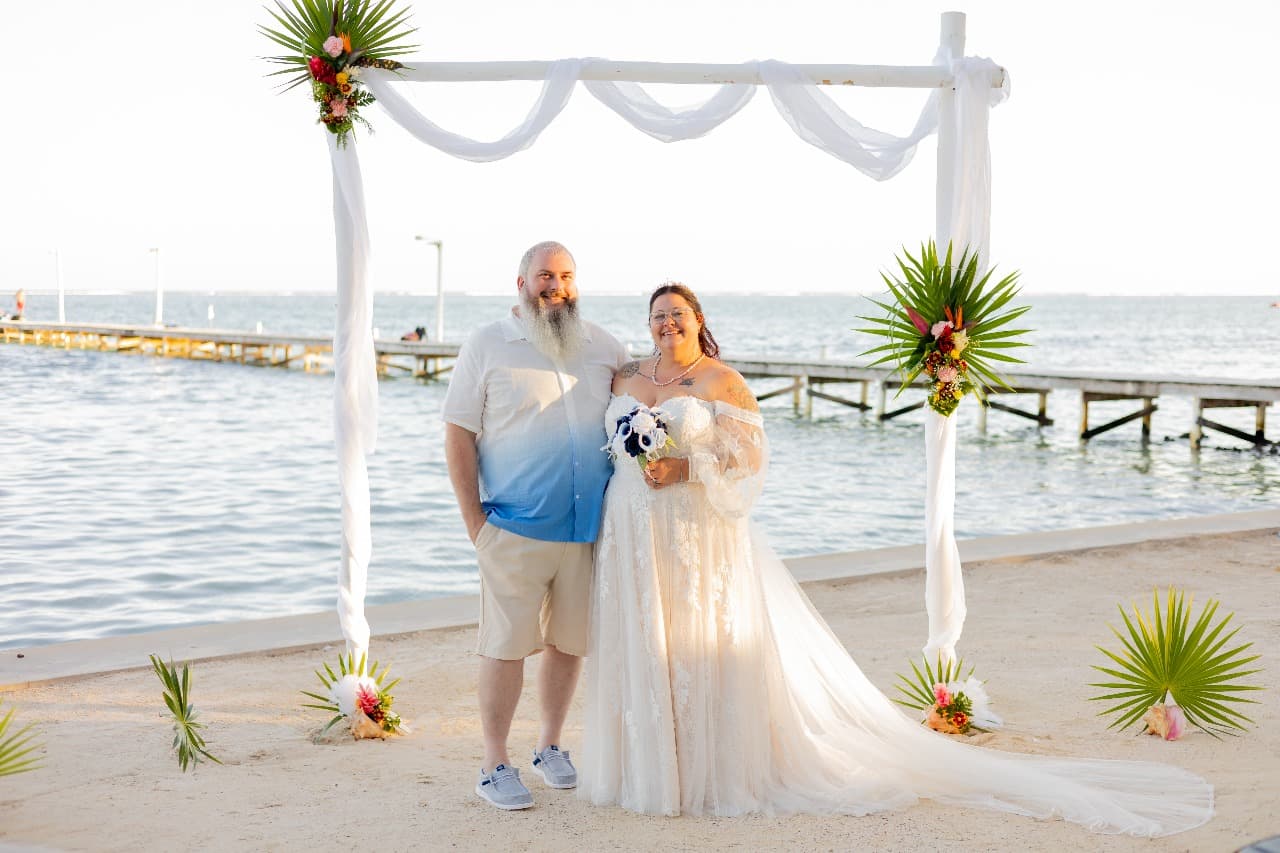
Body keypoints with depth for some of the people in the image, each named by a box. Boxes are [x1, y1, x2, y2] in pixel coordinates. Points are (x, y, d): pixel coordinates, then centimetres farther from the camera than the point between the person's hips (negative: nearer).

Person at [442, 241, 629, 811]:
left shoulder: (601, 346, 9)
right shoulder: (487, 346, 0)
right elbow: (458, 435, -2)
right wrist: (474, 520, -8)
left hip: (589, 529, 4)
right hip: (515, 529, -4)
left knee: (569, 642, 11)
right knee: (506, 645, 0)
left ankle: (550, 746, 28)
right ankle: (495, 765, 10)